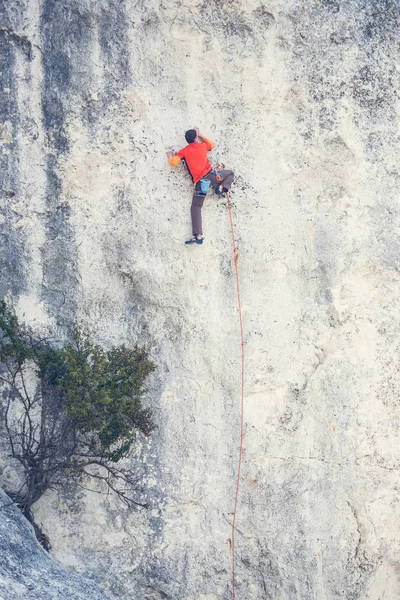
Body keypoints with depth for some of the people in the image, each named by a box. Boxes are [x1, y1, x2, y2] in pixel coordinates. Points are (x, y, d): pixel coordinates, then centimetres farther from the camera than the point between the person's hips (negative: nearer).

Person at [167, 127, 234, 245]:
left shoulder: (184, 151, 6)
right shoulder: (202, 146, 13)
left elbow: (173, 162, -1)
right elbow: (212, 145, 35)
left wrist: (170, 156, 21)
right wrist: (200, 136, 42)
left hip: (200, 182, -1)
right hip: (211, 175, 1)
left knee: (195, 207, 2)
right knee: (230, 173, 29)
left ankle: (198, 236, -10)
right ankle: (221, 188, 2)